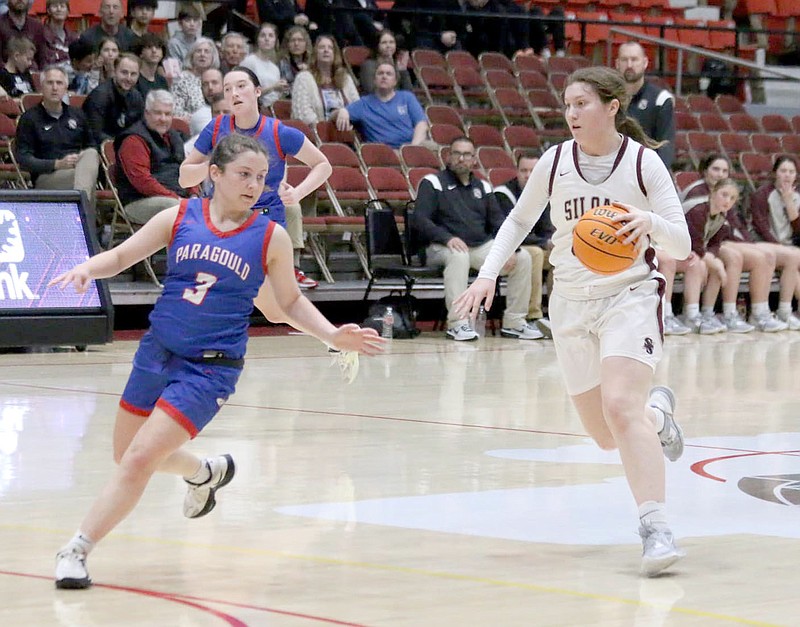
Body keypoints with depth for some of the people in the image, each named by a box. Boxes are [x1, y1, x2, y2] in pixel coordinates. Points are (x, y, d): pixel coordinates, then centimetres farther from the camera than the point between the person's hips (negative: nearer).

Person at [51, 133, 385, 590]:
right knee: (126, 455, 17)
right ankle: (205, 472, 46)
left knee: (140, 460, -15)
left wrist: (333, 335, -5)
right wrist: (87, 268, -15)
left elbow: (291, 302, 9)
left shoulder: (271, 238, -4)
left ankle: (77, 551, -3)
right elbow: (121, 256, 6)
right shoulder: (180, 217, -1)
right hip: (157, 352, 4)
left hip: (211, 367, -4)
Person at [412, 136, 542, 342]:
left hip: (482, 247, 5)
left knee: (523, 258, -12)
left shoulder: (482, 187, 20)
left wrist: (510, 248, -6)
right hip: (442, 248, -5)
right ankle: (457, 323, -38)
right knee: (458, 255, -40)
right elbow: (419, 220, -9)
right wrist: (447, 238, -25)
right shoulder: (432, 183, 3)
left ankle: (514, 323, -4)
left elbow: (498, 221, 14)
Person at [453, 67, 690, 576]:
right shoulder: (555, 161, 2)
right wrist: (488, 273, 4)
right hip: (571, 304, 4)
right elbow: (520, 220, 17)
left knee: (620, 409, -27)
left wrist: (651, 222, -28)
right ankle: (657, 412, 43)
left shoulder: (642, 162, -7)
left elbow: (682, 246, -7)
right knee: (607, 436, 8)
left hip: (630, 295, -4)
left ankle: (656, 527, -29)